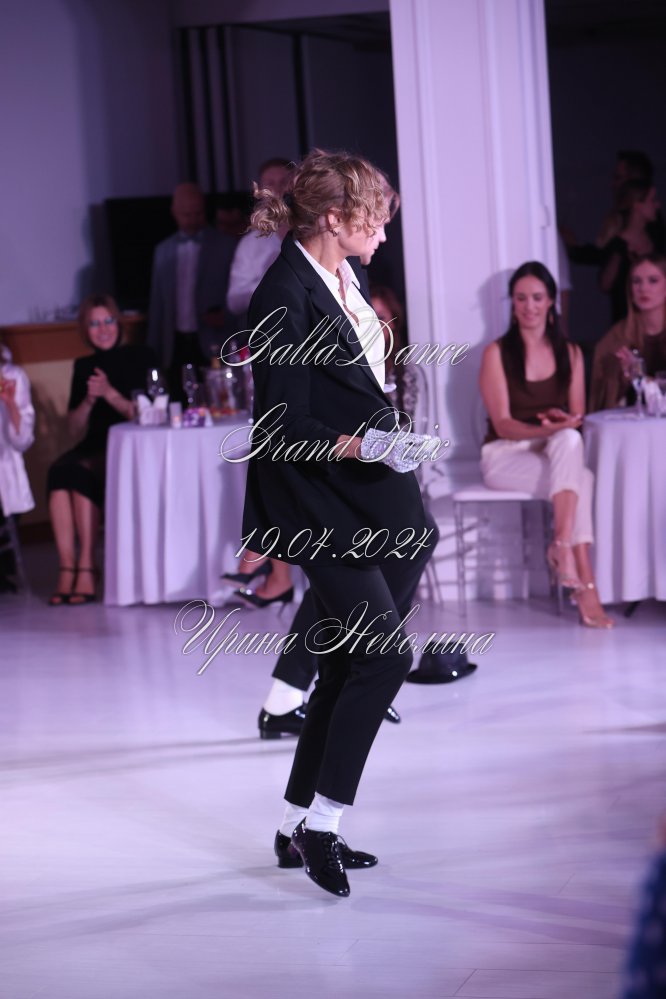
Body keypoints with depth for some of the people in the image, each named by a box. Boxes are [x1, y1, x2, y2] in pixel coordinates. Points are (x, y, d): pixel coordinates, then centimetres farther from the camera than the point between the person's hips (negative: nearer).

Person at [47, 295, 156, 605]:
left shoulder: (141, 358, 5)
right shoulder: (83, 367, 17)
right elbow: (75, 429, 14)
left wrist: (109, 393, -15)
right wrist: (89, 400, -5)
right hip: (94, 448, 4)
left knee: (81, 472, -34)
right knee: (58, 471, -31)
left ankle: (86, 568, -32)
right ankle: (67, 568, -36)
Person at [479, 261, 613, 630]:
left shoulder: (570, 354, 12)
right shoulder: (496, 353, -1)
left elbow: (577, 418, 7)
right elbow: (503, 424, -8)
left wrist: (563, 423, -18)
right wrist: (545, 429, -28)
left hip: (555, 453, 3)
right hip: (505, 456, -3)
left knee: (569, 441, -36)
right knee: (580, 478, -33)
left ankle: (563, 546, -42)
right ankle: (586, 586, -42)